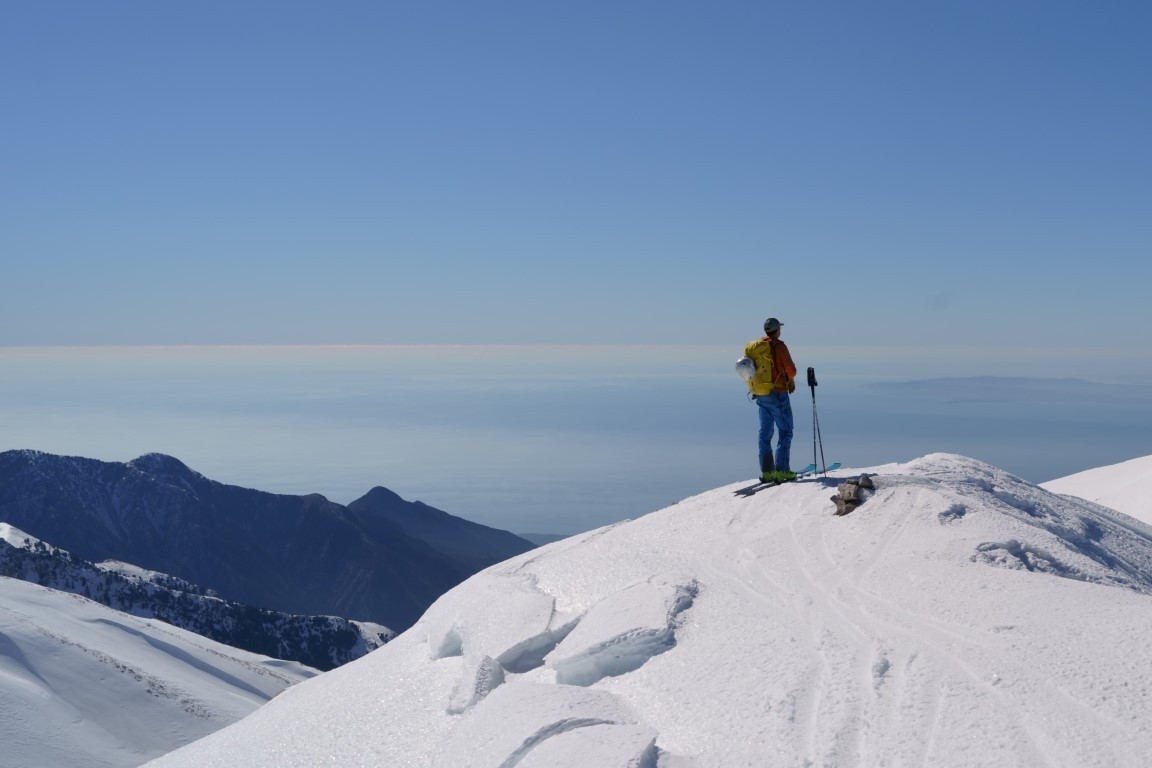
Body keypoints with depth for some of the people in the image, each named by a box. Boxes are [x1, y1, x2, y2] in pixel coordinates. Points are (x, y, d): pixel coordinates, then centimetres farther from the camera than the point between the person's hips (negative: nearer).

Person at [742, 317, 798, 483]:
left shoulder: (751, 347, 6)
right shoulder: (779, 346, -13)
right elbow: (791, 370, -13)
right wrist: (791, 380, 10)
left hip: (760, 395, 6)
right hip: (777, 394, -6)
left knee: (765, 433, 12)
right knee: (785, 432, 0)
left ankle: (766, 471, 12)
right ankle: (781, 470, -6)